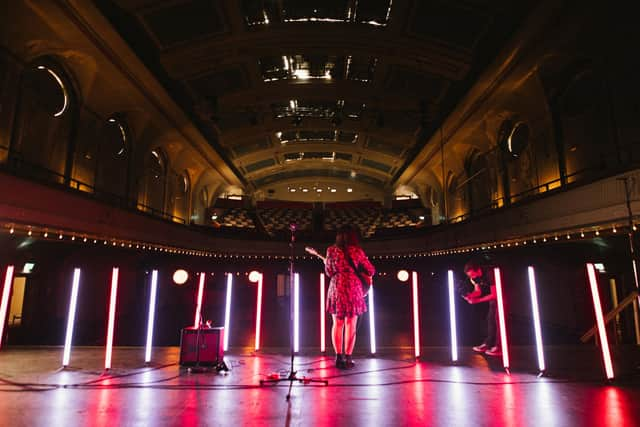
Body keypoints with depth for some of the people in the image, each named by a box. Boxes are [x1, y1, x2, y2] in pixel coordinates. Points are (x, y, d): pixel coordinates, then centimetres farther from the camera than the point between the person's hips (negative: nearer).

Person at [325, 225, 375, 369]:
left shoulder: (331, 250, 1)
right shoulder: (357, 251, -3)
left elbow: (329, 272, 7)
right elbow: (371, 271, 1)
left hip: (336, 288, 2)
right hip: (353, 289, -2)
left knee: (337, 324, 11)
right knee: (350, 325, 5)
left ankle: (339, 357, 12)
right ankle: (348, 358, 6)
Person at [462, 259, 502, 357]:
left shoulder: (489, 275, -33)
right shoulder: (474, 277, -9)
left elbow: (494, 295, -29)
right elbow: (478, 291, -1)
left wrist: (478, 300, -31)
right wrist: (469, 295, -24)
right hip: (494, 298, 8)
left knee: (498, 320, -10)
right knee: (490, 319, 8)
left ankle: (500, 347, -6)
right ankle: (489, 344, 14)